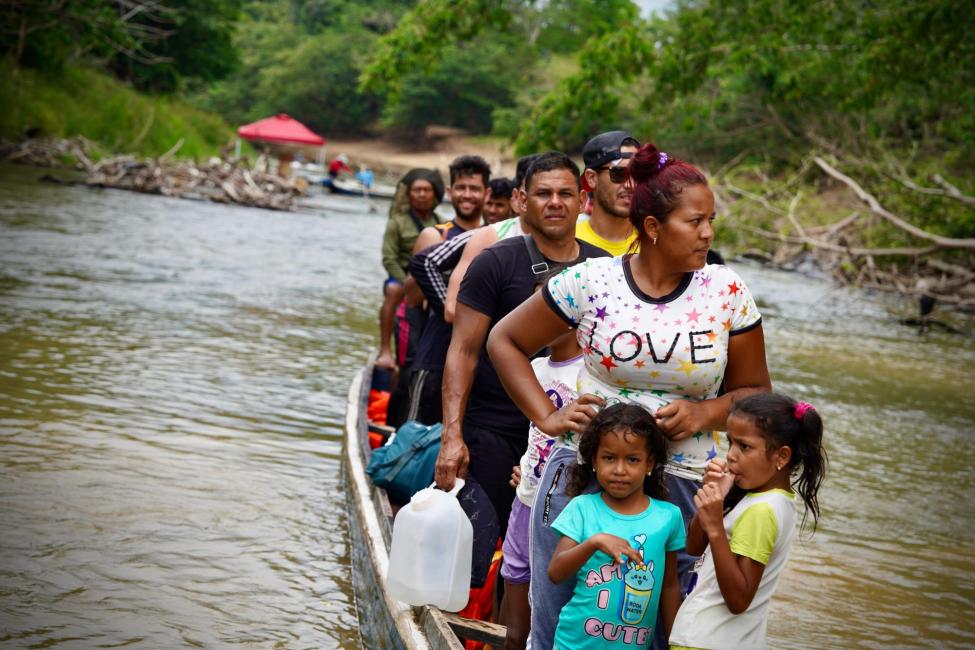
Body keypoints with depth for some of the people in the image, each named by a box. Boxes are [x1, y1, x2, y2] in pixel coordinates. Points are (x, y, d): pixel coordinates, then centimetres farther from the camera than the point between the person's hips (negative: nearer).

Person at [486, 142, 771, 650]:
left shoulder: (727, 293, -1)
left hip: (683, 490, 1)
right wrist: (548, 418, -4)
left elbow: (754, 391, 8)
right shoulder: (591, 282, -5)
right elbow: (505, 341, 5)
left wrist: (703, 413, -12)